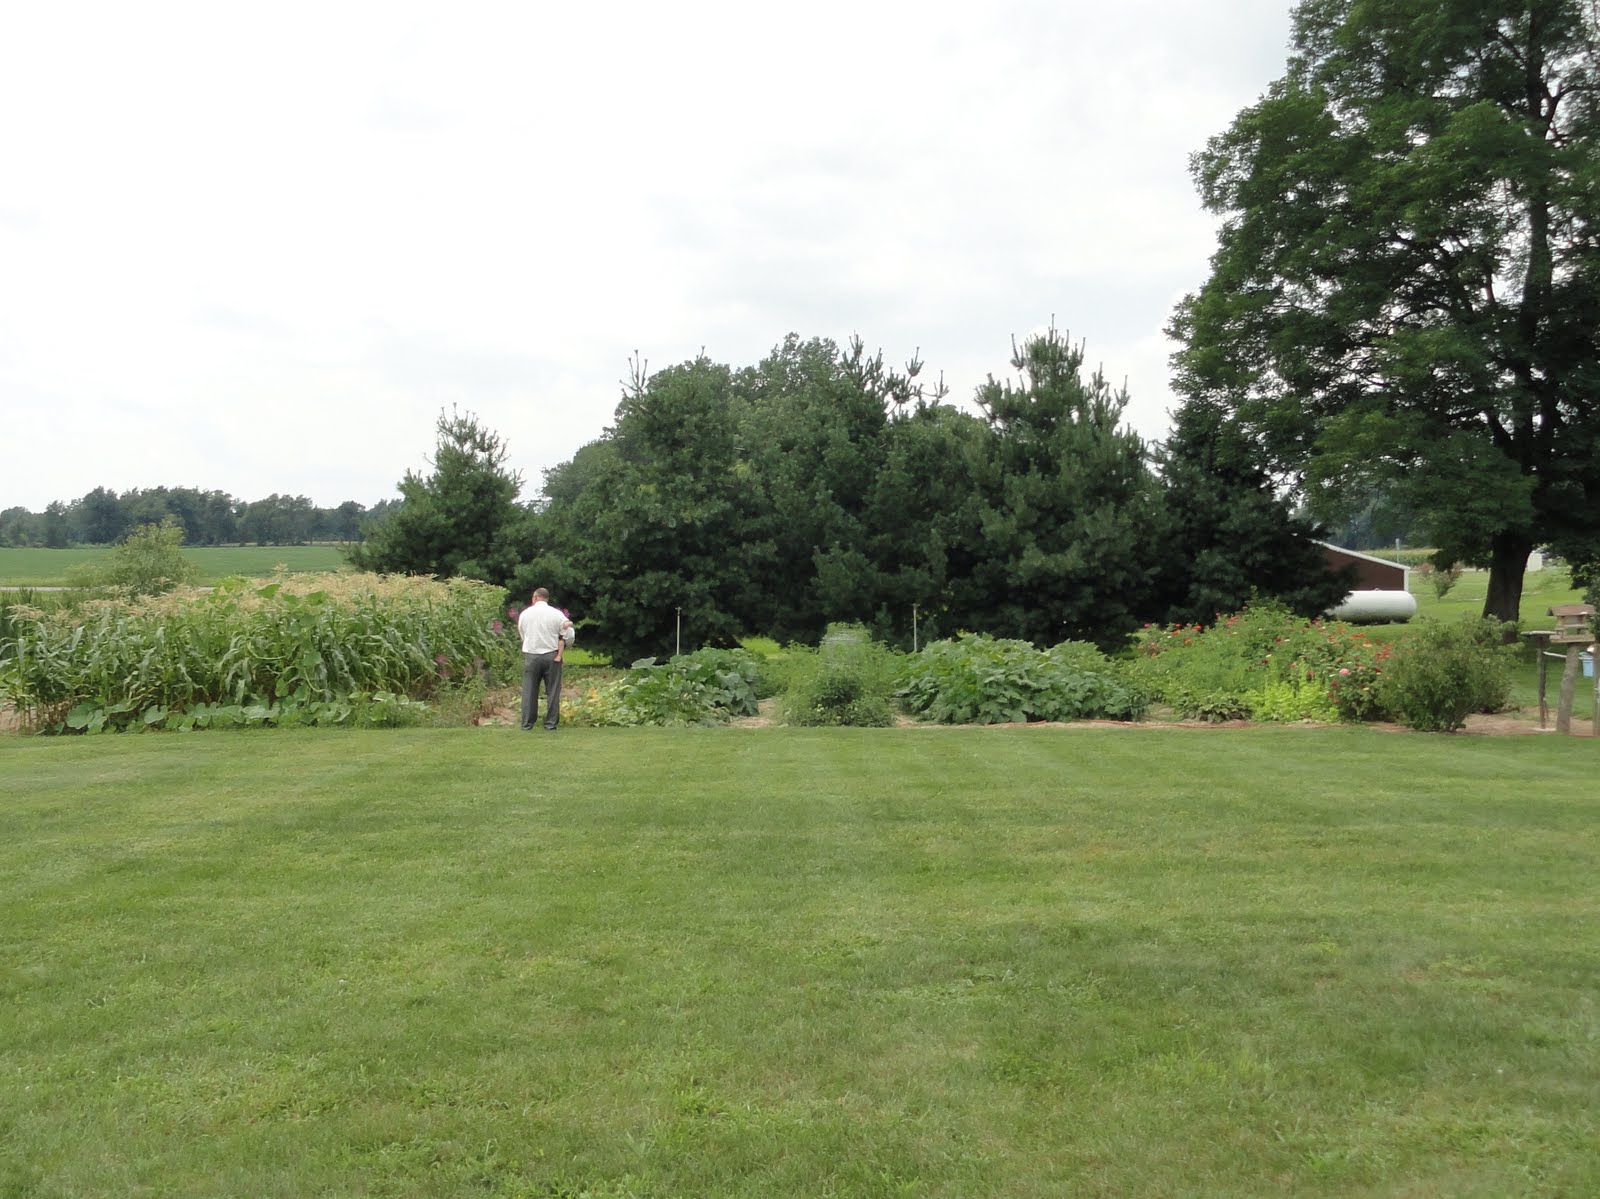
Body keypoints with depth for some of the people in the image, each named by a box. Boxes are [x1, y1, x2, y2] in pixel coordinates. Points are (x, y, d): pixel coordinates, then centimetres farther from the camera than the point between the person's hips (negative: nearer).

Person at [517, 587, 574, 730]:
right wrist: (561, 645, 16)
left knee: (529, 691, 6)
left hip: (531, 655, 1)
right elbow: (568, 637, -2)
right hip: (551, 656, -1)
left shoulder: (525, 614, 3)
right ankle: (550, 724, 4)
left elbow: (522, 635, 10)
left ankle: (527, 724, 7)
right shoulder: (557, 614, -3)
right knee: (552, 691, 5)